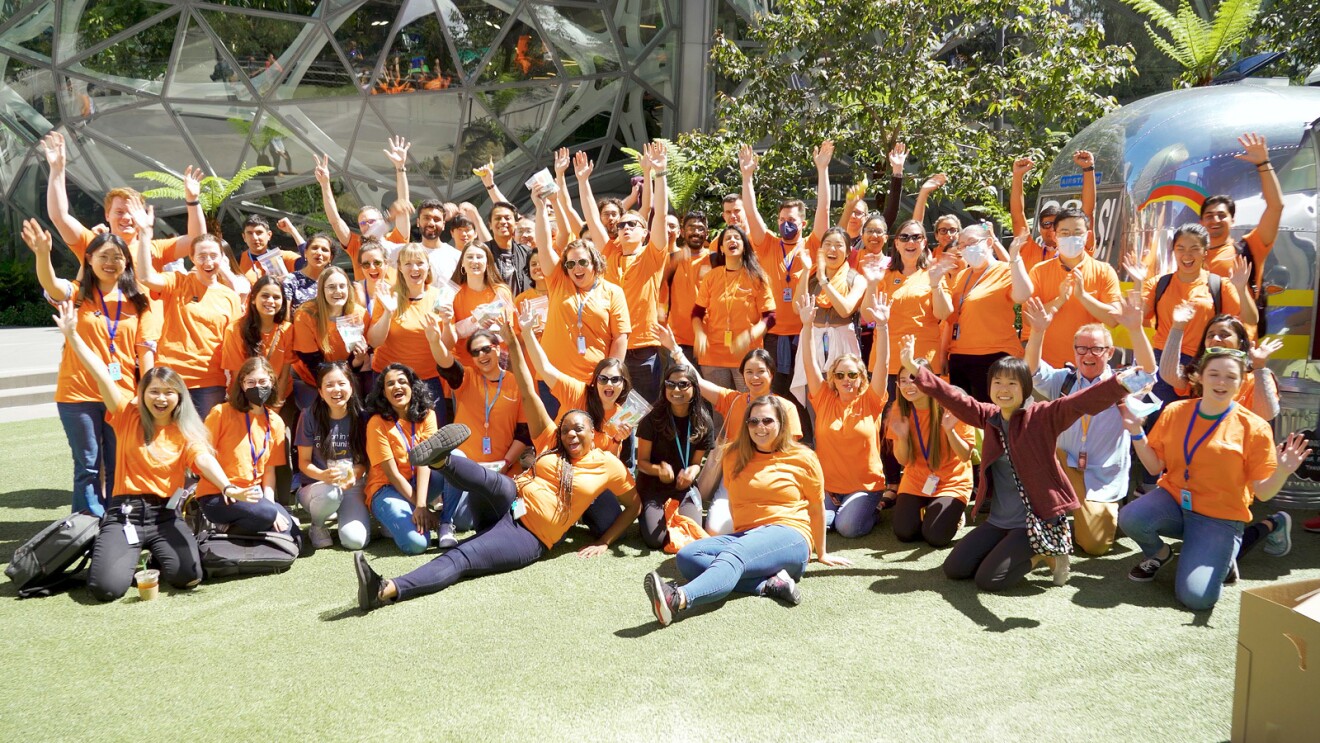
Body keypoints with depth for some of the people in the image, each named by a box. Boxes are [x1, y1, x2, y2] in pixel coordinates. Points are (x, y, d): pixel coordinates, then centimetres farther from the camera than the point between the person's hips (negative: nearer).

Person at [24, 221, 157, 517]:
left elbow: (145, 348, 3)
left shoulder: (138, 300, 6)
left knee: (118, 466, 9)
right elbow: (51, 285, -22)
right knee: (88, 466, 5)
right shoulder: (78, 294, 1)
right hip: (79, 394, -1)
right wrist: (42, 253, -42)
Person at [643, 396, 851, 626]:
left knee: (733, 554, -37)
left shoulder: (802, 458, 7)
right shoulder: (735, 456, 17)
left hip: (788, 538, -5)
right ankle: (769, 583, -37)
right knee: (687, 556, -23)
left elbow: (817, 509, 14)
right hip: (744, 537, 5)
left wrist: (821, 554, 20)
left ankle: (679, 599, -67)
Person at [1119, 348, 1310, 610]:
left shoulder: (1254, 428, -8)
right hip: (1173, 500, 3)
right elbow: (1155, 466, 3)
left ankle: (1220, 553, 15)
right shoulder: (1175, 411, 0)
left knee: (1196, 597, -21)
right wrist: (1136, 433, -10)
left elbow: (1262, 491, -8)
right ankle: (1158, 553, 5)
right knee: (1130, 518, -32)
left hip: (1219, 518, -2)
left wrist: (1281, 473, -28)